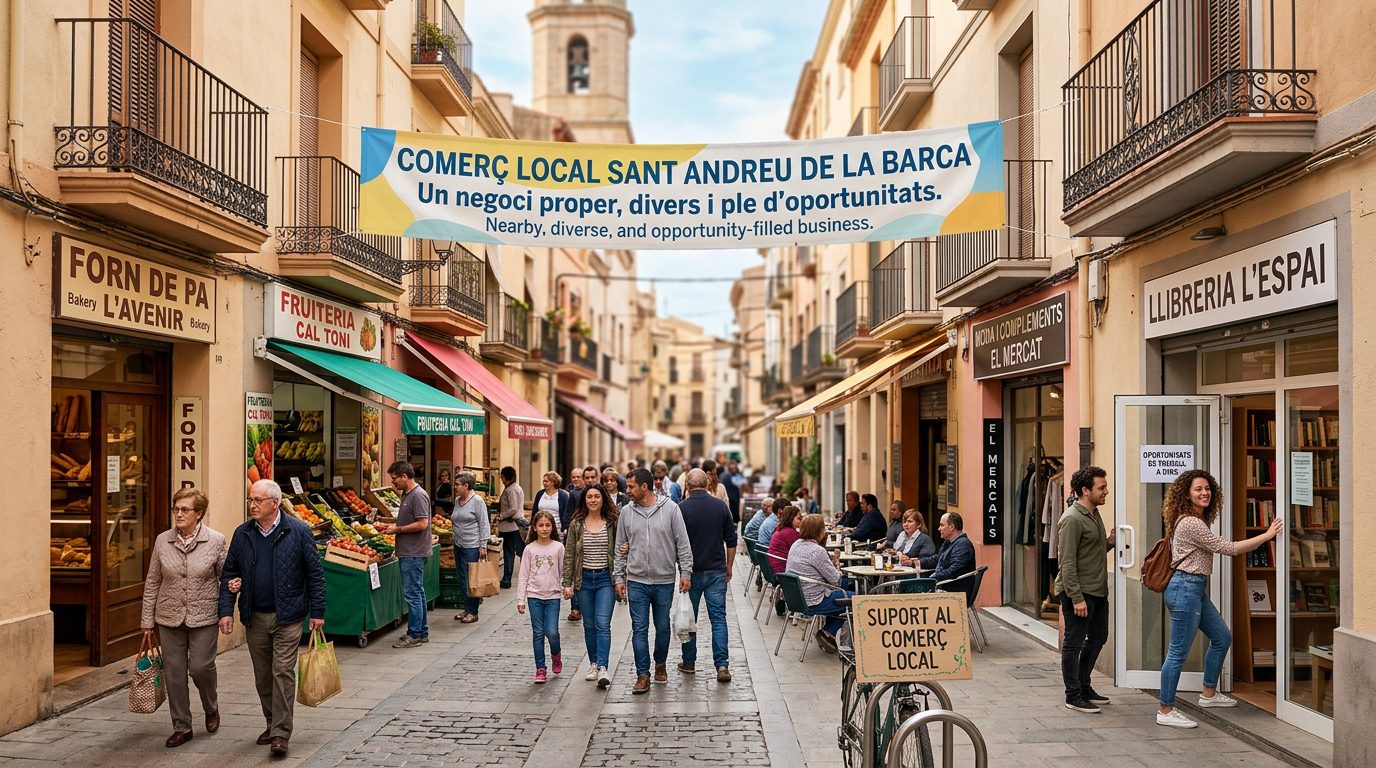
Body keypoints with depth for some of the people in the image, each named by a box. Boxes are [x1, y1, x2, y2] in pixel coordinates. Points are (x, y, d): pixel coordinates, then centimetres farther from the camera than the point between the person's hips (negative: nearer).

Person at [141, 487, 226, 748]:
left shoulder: (216, 540, -6)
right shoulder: (163, 541, 0)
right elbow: (152, 583, 6)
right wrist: (147, 621, 5)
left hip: (203, 617, -2)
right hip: (169, 617, 3)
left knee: (201, 667, -4)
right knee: (174, 672, 5)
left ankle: (211, 708, 26)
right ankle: (181, 727, 19)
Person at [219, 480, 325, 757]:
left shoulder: (298, 531, -7)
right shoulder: (242, 534, 4)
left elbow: (315, 574, -3)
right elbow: (229, 574, 9)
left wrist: (317, 612, -4)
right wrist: (226, 611, -1)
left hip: (287, 617, -4)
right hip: (255, 618, 4)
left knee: (283, 672, -7)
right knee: (262, 676, 12)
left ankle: (281, 734, -3)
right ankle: (272, 723, 28)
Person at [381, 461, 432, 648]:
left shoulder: (418, 495, -16)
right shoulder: (406, 494, 15)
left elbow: (422, 524, -22)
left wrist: (397, 529, -15)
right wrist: (391, 526, 10)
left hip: (414, 554, -10)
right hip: (408, 553, 10)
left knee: (412, 594, -6)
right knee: (417, 593, 14)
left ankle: (414, 635, 0)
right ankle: (422, 632, 22)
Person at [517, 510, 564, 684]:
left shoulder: (558, 547, -1)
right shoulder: (530, 549, 1)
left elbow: (563, 571, 5)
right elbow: (524, 575, 3)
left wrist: (566, 587, -3)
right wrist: (520, 599, 1)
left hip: (553, 595, -1)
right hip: (534, 595, 1)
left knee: (552, 632, -8)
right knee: (538, 634, 3)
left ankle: (556, 655, 23)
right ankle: (540, 669, 12)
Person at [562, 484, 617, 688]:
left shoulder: (612, 523, -1)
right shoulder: (577, 524, 3)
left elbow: (619, 551, 2)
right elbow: (569, 555, 4)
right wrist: (567, 583, 0)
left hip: (606, 578, -2)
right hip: (584, 579, 2)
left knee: (603, 624, -12)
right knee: (589, 625, 10)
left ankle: (602, 668, -16)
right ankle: (593, 664, 22)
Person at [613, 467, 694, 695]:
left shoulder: (670, 508, -5)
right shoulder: (626, 512, 3)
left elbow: (683, 543, -3)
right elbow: (620, 549, 10)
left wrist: (685, 573, -6)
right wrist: (619, 577, 6)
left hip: (664, 580, -1)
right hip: (636, 581, 1)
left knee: (663, 627, 11)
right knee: (639, 629, -1)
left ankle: (660, 664, 33)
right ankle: (643, 675, 4)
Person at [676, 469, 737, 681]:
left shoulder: (682, 509, -9)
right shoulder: (721, 506, -1)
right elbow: (731, 541, 3)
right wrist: (728, 567, 15)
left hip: (691, 571, -1)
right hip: (717, 570, 2)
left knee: (689, 618, 12)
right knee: (718, 617, 2)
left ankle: (689, 662, 21)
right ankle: (722, 665, -7)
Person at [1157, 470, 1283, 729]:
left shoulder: (1200, 521, 14)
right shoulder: (1191, 523, -20)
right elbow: (1228, 548, -19)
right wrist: (1267, 535, -14)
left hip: (1196, 589, 11)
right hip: (1185, 588, -11)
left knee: (1222, 637, 21)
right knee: (1179, 652, -7)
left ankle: (1209, 694, 33)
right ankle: (1165, 711, -1)